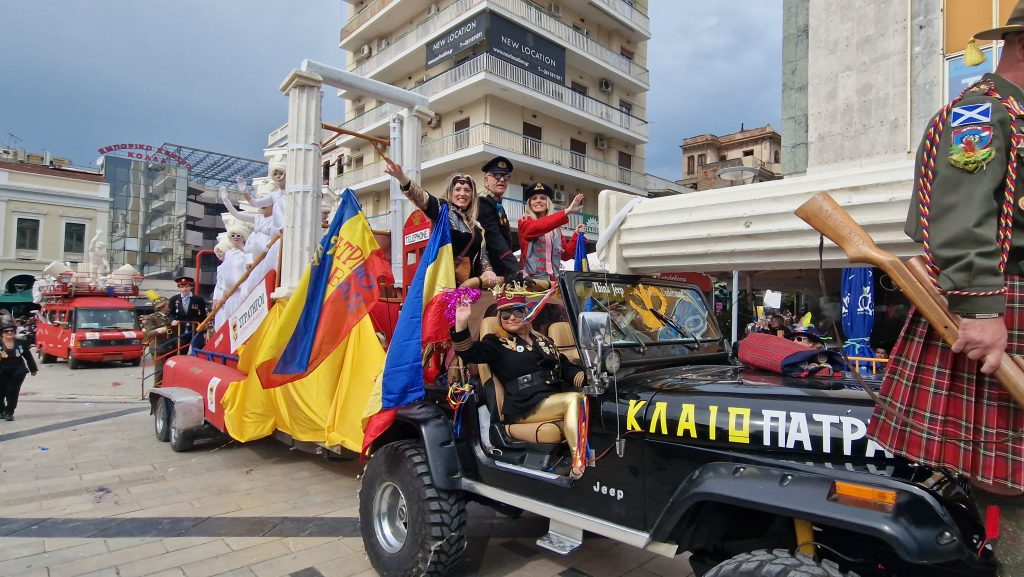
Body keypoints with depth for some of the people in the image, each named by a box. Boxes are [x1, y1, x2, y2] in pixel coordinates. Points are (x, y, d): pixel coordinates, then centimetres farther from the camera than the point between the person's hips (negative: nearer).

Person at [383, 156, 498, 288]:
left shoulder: (476, 224, 18)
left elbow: (482, 253, 21)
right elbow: (423, 198, -15)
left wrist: (488, 271, 1)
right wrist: (402, 178, -33)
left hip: (469, 282, 6)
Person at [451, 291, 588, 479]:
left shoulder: (542, 340, 27)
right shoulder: (496, 343, 11)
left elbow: (566, 368, 23)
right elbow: (469, 353, -8)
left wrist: (588, 379, 3)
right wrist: (461, 324, -26)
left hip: (557, 398, 5)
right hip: (525, 406, -5)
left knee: (584, 401, -27)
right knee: (574, 399, -30)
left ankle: (579, 463, -37)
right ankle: (580, 463, -33)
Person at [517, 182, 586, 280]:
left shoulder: (555, 228, 17)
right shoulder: (524, 222, 3)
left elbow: (565, 254, 17)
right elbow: (537, 227, -18)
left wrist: (576, 235, 3)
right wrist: (566, 211, -23)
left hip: (553, 279, 4)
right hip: (531, 279, -4)